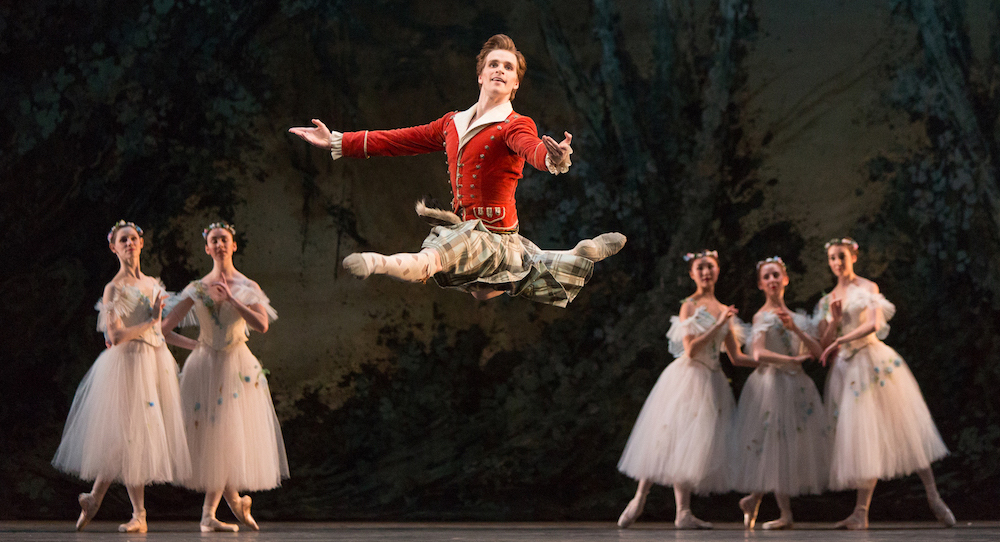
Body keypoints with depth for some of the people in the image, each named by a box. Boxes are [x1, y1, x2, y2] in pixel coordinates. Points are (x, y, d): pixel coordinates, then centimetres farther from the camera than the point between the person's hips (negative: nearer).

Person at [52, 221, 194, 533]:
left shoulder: (152, 284, 15)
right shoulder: (114, 288, -7)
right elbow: (116, 336, -17)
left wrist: (199, 344, 20)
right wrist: (151, 320, -11)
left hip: (156, 362, 7)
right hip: (128, 363, -7)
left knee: (132, 437, 6)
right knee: (130, 435, -5)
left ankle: (94, 498, 15)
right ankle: (139, 514, 1)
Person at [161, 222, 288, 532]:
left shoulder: (247, 288, 3)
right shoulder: (197, 288, 6)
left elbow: (262, 325, -12)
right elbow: (167, 323, 0)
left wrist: (232, 299, -16)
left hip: (237, 366, -1)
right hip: (205, 364, 1)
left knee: (226, 436, -5)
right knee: (208, 434, -3)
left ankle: (209, 514, 0)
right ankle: (235, 501, 15)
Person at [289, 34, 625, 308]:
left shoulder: (515, 125, -6)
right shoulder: (454, 123, 15)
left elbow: (532, 148, -29)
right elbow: (400, 141, 19)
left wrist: (553, 158, -55)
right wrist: (337, 142, 17)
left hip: (495, 236, -8)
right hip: (462, 231, 8)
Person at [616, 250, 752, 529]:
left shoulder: (724, 310, 14)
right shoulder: (690, 306, -4)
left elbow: (736, 357, 15)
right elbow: (690, 350, -15)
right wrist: (719, 325, -16)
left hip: (712, 381, 6)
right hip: (687, 377, -6)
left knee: (696, 445, 1)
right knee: (672, 439, -8)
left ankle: (684, 512, -1)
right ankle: (639, 500, 1)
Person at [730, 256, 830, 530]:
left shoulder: (797, 317, 17)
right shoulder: (763, 316, -3)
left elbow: (817, 352, 6)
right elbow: (758, 354, -18)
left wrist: (794, 328, -8)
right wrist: (794, 360, -13)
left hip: (798, 385, 7)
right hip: (772, 382, -7)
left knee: (795, 445, 3)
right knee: (776, 445, -7)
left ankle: (753, 499, 16)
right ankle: (786, 514, -2)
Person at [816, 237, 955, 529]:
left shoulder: (868, 288, 3)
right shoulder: (827, 301, 17)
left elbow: (874, 324, -13)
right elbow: (824, 344, 12)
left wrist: (839, 340, -13)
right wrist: (834, 321, -6)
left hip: (873, 361, -4)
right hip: (846, 369, 4)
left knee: (902, 429, -8)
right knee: (860, 437, -4)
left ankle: (933, 497, -4)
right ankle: (861, 512, -9)